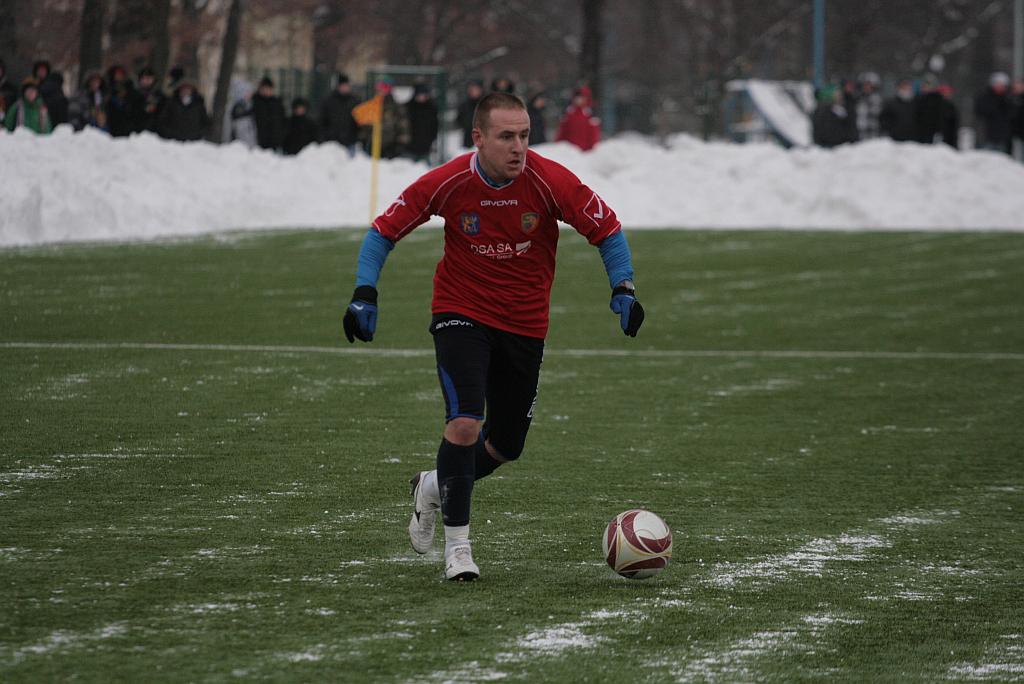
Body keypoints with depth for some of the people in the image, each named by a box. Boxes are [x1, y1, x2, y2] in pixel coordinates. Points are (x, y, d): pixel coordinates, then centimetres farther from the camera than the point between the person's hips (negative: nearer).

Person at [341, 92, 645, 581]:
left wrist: (623, 289, -19)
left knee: (507, 445, 10)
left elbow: (606, 229, -6)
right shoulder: (447, 183, -17)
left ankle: (433, 487, 41)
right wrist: (365, 294, -15)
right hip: (462, 315, -2)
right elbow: (385, 230, -4)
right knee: (465, 422, -22)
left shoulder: (550, 182, -17)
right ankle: (457, 544, -8)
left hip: (525, 324, 2)